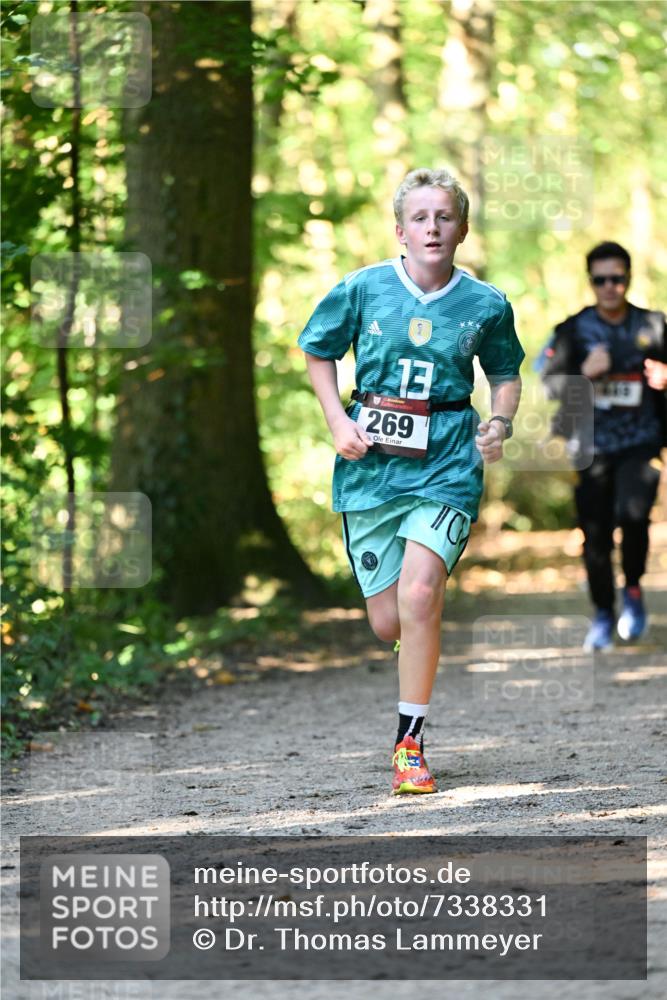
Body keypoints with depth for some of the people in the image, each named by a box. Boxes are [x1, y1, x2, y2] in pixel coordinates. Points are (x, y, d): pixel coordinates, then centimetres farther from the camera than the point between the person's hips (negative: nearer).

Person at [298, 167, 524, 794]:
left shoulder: (485, 305, 0)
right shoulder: (362, 289, -1)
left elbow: (505, 374, 17)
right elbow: (318, 354, 13)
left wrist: (500, 424, -2)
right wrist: (337, 421, 0)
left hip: (446, 464, -1)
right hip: (371, 462, 1)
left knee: (419, 595, -21)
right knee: (388, 622, 2)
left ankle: (410, 742, -8)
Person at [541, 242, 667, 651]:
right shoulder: (574, 330, 1)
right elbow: (550, 381, -5)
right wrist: (585, 373, -24)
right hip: (593, 445, 1)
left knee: (633, 512, -23)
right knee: (596, 533, 1)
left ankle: (633, 589, 2)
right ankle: (603, 616, 18)